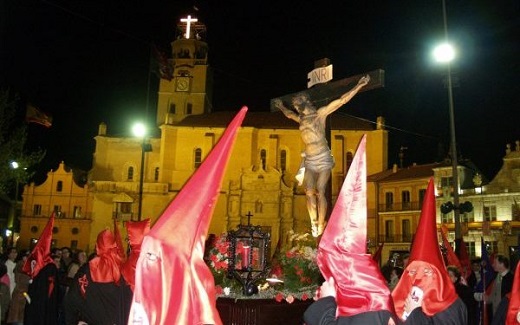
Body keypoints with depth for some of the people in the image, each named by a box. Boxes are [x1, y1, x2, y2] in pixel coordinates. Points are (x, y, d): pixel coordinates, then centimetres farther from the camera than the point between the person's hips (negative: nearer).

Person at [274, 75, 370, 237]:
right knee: (309, 192, -8)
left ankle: (321, 225, -5)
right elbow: (289, 114, 40)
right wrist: (281, 107, 53)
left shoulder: (320, 113, -1)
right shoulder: (301, 118, 16)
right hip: (309, 161, 5)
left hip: (323, 160, -5)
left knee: (320, 192, -12)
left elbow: (342, 100, -5)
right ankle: (314, 224, 0)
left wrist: (359, 85, -8)